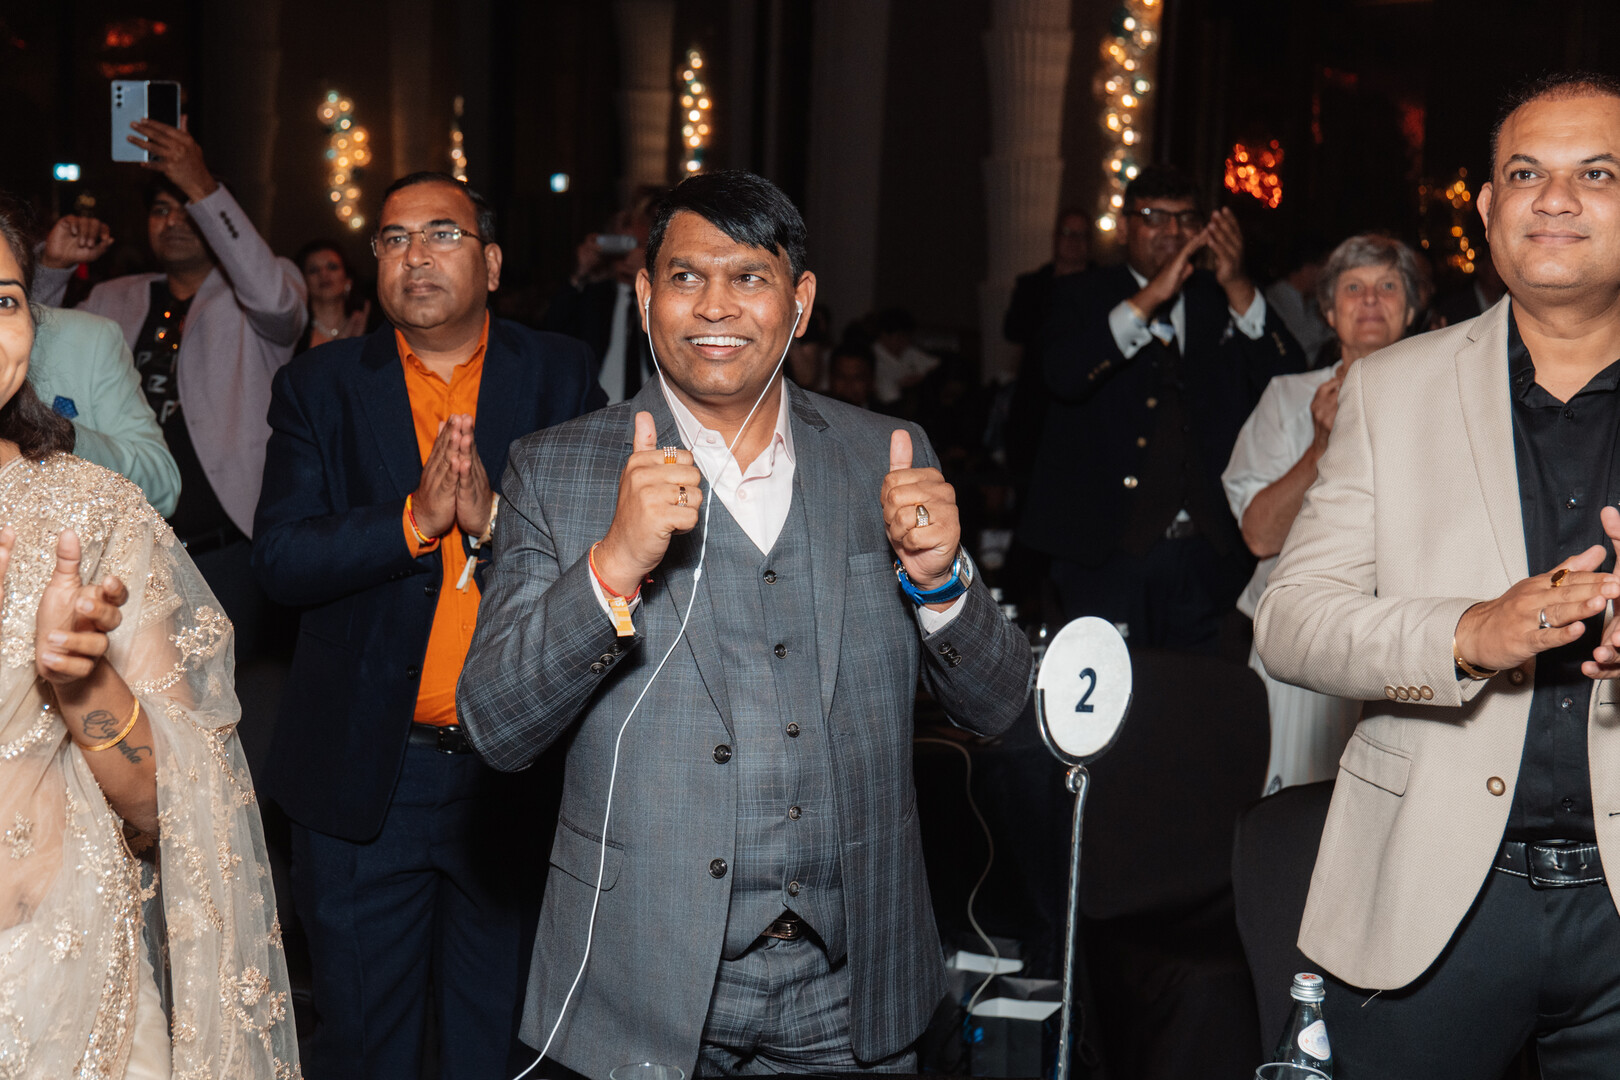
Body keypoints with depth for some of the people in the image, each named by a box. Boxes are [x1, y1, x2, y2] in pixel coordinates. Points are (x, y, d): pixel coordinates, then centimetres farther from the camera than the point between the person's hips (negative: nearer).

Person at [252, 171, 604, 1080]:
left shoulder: (560, 376, 2)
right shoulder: (322, 386, 3)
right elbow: (281, 558, -8)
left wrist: (495, 519, -23)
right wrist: (414, 519, -21)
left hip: (518, 767, 0)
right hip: (364, 775, 0)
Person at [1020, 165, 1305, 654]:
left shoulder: (1223, 301, 12)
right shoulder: (1080, 296, 8)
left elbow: (1288, 383, -3)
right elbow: (1064, 376, -13)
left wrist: (1238, 287, -14)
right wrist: (1151, 297, -20)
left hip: (1209, 554, 2)